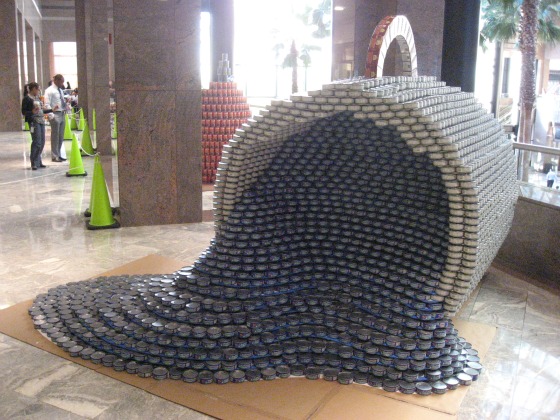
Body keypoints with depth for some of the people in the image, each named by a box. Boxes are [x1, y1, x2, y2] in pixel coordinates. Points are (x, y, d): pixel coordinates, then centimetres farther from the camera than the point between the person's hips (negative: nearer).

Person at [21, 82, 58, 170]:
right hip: (34, 122, -8)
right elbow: (23, 112, -7)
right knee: (36, 142, -11)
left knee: (42, 143, 6)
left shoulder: (37, 98, 18)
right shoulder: (27, 98, -5)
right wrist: (32, 112, -25)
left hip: (41, 121, 8)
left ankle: (38, 161, 15)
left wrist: (52, 110, 24)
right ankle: (34, 163, -4)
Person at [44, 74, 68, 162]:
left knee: (61, 136, 12)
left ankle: (58, 155, 22)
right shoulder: (49, 91, -8)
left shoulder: (60, 90, 16)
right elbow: (47, 104, -13)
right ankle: (54, 156, 5)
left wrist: (66, 106, 6)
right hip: (55, 115, -8)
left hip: (62, 114, 8)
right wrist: (51, 115, -20)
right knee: (55, 136, -2)